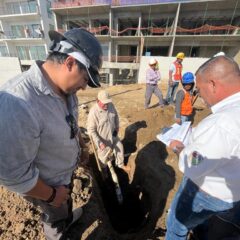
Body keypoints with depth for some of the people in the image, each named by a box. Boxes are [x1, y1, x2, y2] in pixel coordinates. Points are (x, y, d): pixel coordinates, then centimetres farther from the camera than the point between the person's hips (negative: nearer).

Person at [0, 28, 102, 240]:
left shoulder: (64, 88, -14)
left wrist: (82, 146, 11)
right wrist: (51, 195, -16)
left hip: (67, 170, 7)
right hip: (47, 184, -7)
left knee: (67, 201, 38)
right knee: (56, 217, 27)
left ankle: (68, 218, 70)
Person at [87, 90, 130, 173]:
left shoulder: (111, 105, -11)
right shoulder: (93, 112, -30)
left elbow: (116, 116, 8)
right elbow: (91, 130, -25)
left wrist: (117, 127, 5)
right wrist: (99, 142, -29)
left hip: (113, 135, 6)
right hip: (102, 140, -6)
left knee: (120, 148, 24)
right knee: (103, 157, 18)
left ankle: (120, 165, 53)